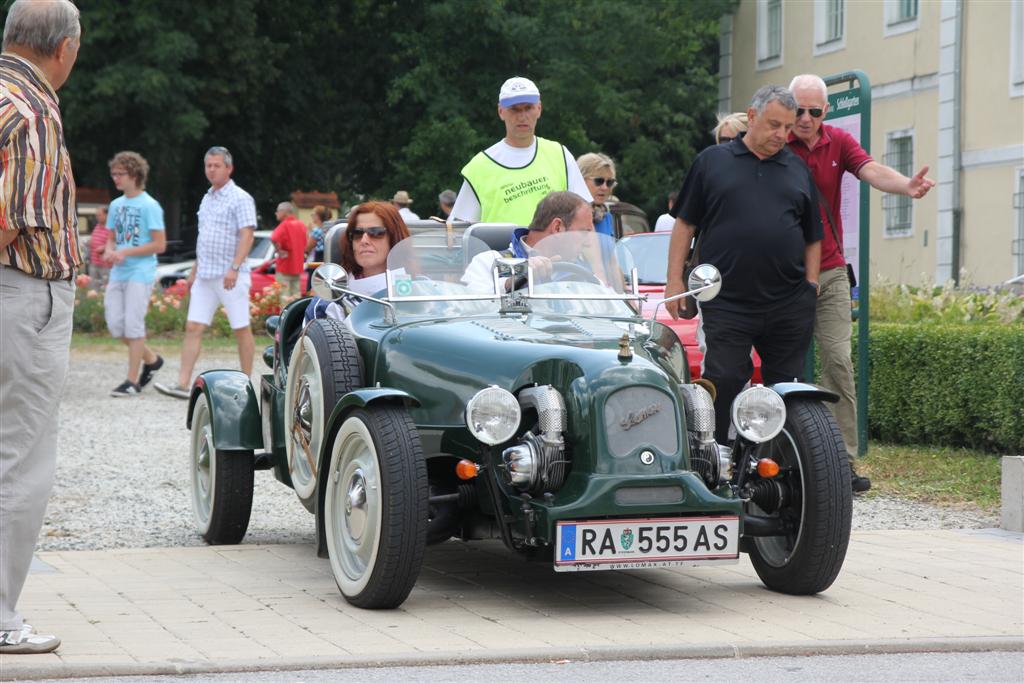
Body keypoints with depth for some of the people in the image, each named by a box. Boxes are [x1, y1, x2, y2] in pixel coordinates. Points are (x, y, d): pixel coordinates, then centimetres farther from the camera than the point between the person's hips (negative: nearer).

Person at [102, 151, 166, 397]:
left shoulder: (149, 206, -9)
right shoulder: (116, 205, 12)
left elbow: (159, 245, -11)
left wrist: (126, 253, -16)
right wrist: (109, 252, -3)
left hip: (140, 273, -7)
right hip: (118, 273, 7)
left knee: (133, 325, -8)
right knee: (115, 325, 5)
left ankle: (132, 381, -2)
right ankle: (151, 359, 25)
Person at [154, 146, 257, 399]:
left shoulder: (240, 198, -6)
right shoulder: (207, 199, 18)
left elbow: (247, 235, -15)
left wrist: (234, 268, -25)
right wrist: (194, 271, 23)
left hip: (230, 276, -7)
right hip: (205, 275, 7)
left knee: (241, 329, 0)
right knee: (193, 327, -2)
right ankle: (183, 384, -5)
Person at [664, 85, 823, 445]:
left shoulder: (798, 169, 15)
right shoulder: (712, 161, 8)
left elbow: (813, 237, 18)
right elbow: (685, 223, 8)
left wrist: (811, 285, 9)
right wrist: (674, 279, 1)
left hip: (789, 305, 3)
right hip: (727, 304, -3)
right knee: (722, 385, -8)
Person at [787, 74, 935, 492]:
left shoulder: (839, 142, 6)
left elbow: (872, 171, -11)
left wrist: (906, 185, -32)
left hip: (830, 270, 3)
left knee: (839, 361, -3)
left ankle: (843, 459, -2)